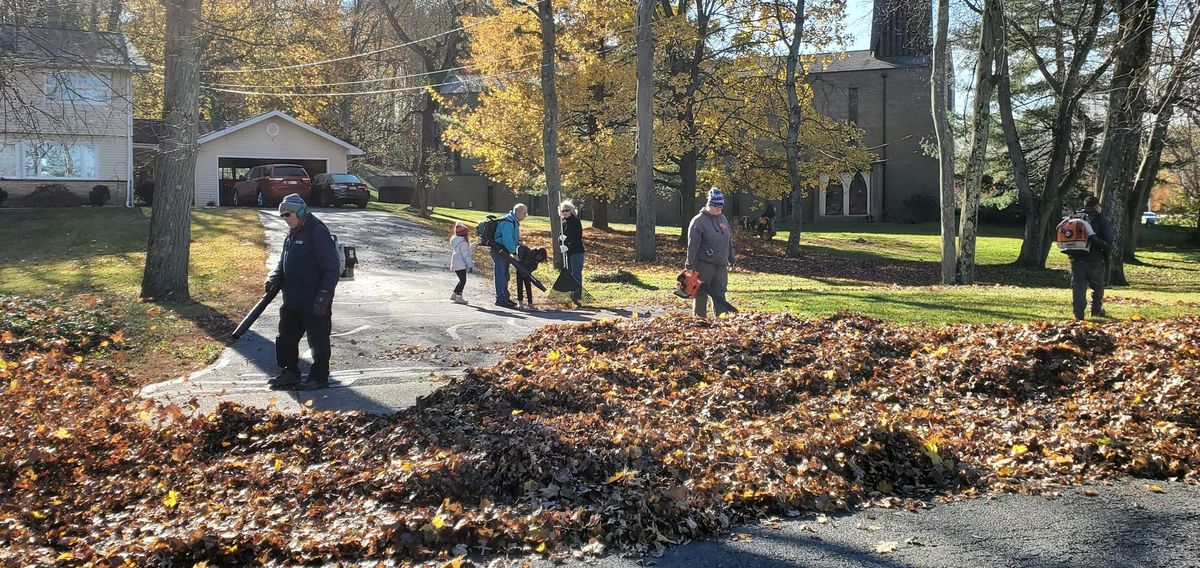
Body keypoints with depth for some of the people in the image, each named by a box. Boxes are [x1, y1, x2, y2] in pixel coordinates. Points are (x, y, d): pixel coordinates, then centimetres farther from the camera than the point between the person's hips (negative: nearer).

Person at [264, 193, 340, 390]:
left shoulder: (317, 232, -14)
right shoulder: (292, 235, 15)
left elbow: (331, 267, -18)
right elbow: (283, 263, 23)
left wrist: (324, 293, -24)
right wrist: (275, 278, 2)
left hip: (314, 302, -9)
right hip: (292, 300, 9)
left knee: (318, 340, 2)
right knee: (286, 337, 16)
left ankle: (319, 377, 12)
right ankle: (289, 372, 29)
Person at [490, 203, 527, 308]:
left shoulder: (514, 222, 15)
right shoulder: (508, 222, -19)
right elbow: (507, 240, -25)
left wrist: (518, 241, 6)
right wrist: (514, 252, -20)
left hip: (504, 251, 11)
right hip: (499, 251, -11)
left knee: (505, 275, 15)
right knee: (500, 274, -8)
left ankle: (505, 297, 23)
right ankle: (501, 299, -7)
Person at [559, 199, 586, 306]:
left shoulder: (576, 222, -10)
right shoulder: (564, 223, 13)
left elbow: (577, 238, -17)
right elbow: (561, 237, 15)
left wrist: (568, 247, -26)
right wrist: (561, 238, -9)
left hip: (577, 252, -8)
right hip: (568, 252, 8)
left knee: (576, 274, -9)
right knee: (569, 274, 10)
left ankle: (577, 297, -10)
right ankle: (572, 296, 16)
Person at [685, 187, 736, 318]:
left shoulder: (723, 219, 11)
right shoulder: (698, 221, -11)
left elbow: (729, 242, 20)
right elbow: (692, 246, -13)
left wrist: (731, 260, 19)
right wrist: (691, 267, -15)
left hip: (721, 264, 6)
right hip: (705, 265, -6)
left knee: (720, 293, 6)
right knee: (701, 294, 2)